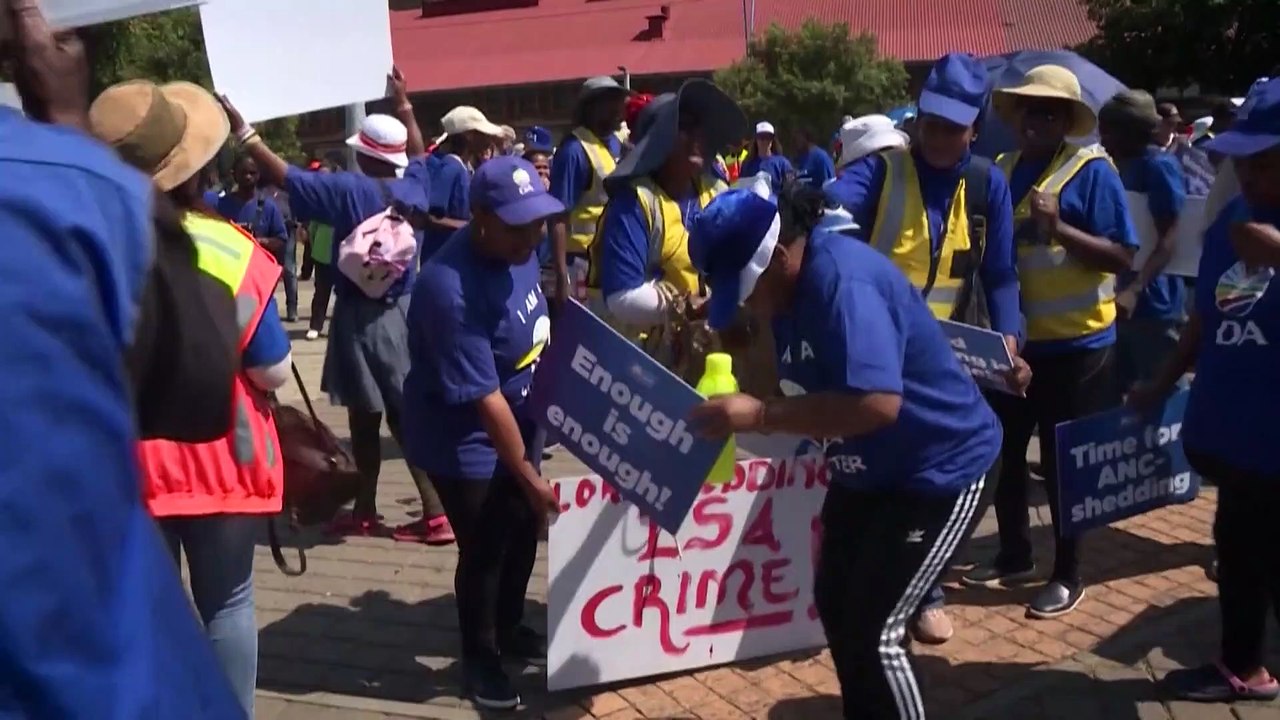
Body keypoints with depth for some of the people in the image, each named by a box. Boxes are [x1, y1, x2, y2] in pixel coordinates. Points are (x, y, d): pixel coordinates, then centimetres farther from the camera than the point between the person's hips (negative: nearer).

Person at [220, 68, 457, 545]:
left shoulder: (350, 190, -14)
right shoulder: (414, 188, 3)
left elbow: (283, 175, -15)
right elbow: (419, 153, 25)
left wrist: (242, 131, -8)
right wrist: (404, 103, 35)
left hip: (362, 315, -6)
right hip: (403, 309, 6)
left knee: (364, 415, 5)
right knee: (405, 412, 8)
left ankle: (366, 511, 17)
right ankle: (435, 510, 7)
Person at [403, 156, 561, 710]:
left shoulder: (515, 247, -7)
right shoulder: (452, 290, -33)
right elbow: (484, 399, -28)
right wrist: (528, 475, -20)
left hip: (516, 425, 8)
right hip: (464, 441, -8)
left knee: (524, 531, 20)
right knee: (484, 550, 6)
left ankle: (509, 628, 44)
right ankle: (480, 657, 30)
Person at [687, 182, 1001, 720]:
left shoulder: (841, 281, -30)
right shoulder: (797, 283, -1)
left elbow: (877, 404, -41)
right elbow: (810, 392, 6)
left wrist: (759, 417, -37)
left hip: (940, 469, -10)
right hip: (868, 469, 10)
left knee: (872, 631, -8)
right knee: (834, 603, 18)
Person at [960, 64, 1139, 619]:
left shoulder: (1092, 171, -9)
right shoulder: (1000, 171, 6)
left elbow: (1123, 258, -15)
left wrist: (1059, 228, -26)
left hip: (1074, 343, -5)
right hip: (1011, 338, 6)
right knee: (1005, 453, 14)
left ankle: (1067, 575, 21)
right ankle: (1014, 557, 32)